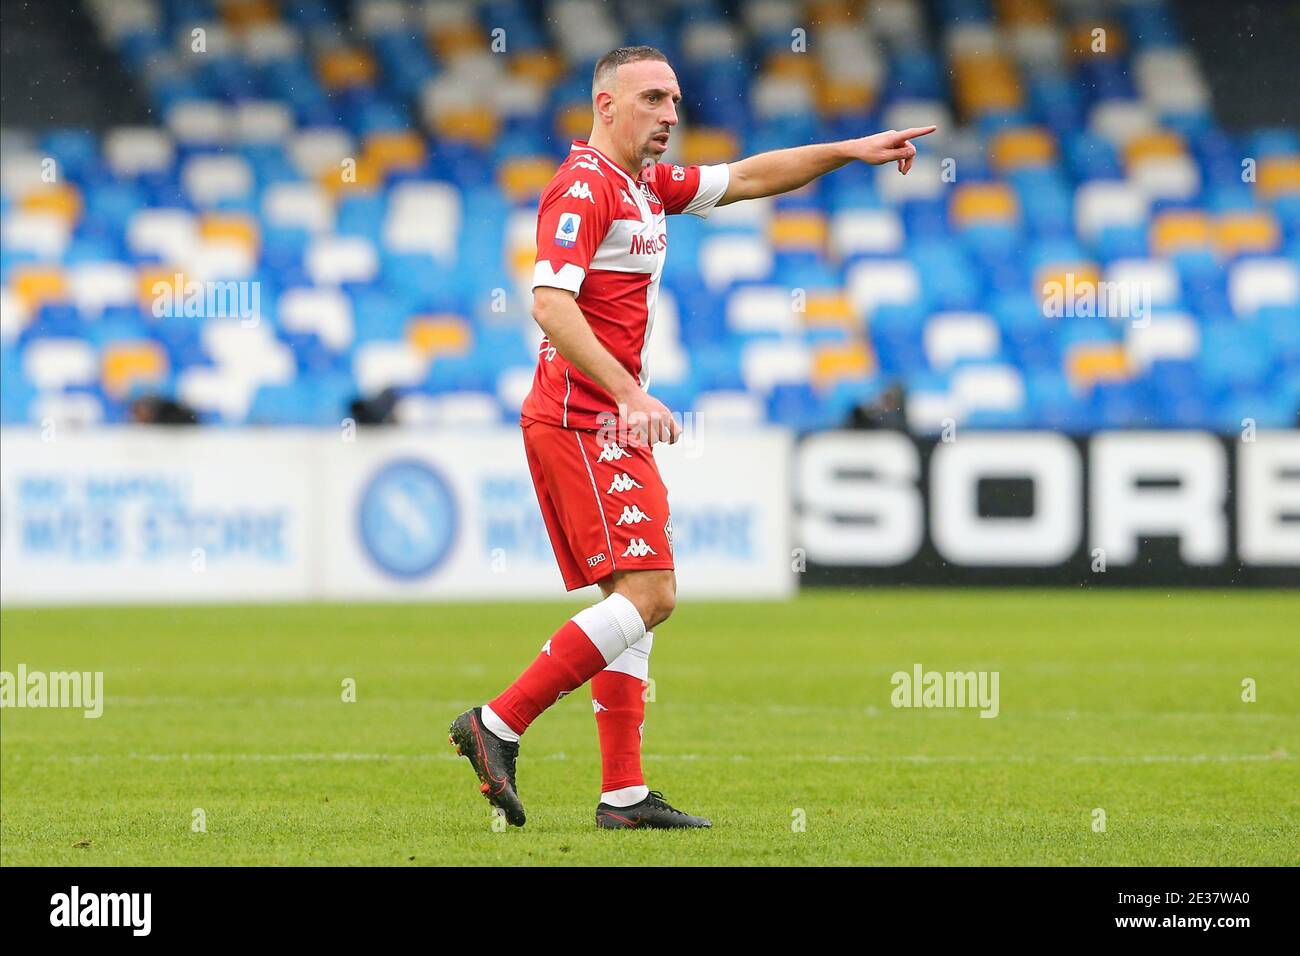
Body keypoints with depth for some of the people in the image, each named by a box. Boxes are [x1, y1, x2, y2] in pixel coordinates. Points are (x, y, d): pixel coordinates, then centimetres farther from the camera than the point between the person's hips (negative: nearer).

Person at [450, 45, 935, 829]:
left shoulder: (647, 183, 16)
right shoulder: (584, 188, -13)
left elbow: (747, 178, 27)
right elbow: (550, 303, -24)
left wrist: (852, 150, 19)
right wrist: (630, 393, -31)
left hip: (614, 426, 10)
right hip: (583, 423, -10)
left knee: (638, 600, 7)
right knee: (649, 594, -15)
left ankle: (625, 794, 5)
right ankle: (498, 726, -14)